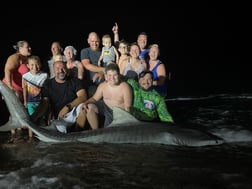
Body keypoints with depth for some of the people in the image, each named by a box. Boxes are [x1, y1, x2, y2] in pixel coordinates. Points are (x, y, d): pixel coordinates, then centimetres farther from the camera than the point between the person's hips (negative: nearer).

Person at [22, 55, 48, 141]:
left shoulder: (45, 75, -5)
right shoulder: (25, 76, -4)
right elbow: (24, 89, 3)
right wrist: (25, 101, 5)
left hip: (42, 101, 0)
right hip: (30, 101, 0)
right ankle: (30, 136, 11)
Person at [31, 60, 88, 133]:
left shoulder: (74, 81, 7)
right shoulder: (48, 84, 9)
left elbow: (83, 97, -8)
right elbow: (44, 104, -1)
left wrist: (68, 107, -23)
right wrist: (33, 117, -20)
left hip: (75, 112, 2)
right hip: (60, 117, -1)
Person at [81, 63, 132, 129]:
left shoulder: (125, 87, -16)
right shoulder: (102, 85, -2)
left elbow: (127, 107, -15)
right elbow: (94, 98, 9)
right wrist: (86, 103, -12)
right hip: (104, 107, 5)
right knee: (89, 107, -19)